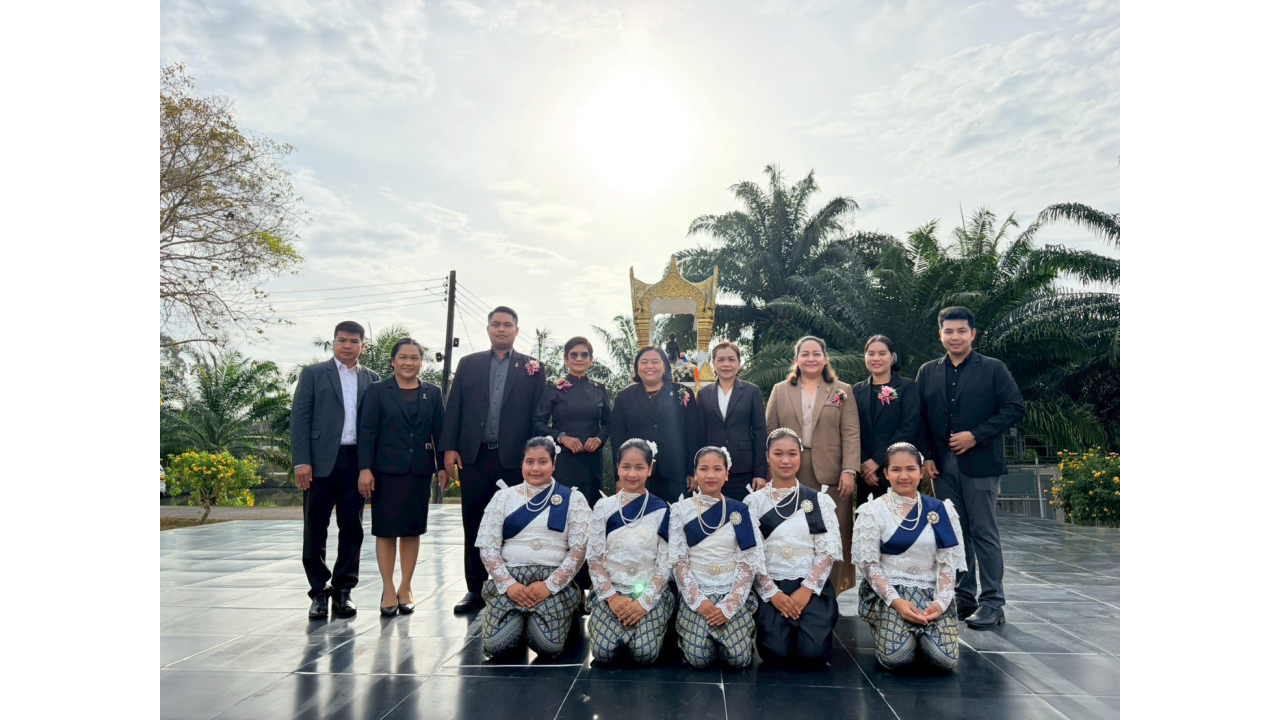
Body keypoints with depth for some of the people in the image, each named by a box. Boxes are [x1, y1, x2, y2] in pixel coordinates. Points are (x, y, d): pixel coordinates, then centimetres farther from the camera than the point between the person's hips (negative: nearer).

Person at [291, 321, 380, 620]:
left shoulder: (372, 379, 12)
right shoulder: (313, 373, 7)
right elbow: (299, 418, 0)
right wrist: (301, 461, -9)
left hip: (357, 462, 2)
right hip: (321, 461, -2)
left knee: (352, 528, 6)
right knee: (315, 529, 3)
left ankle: (343, 589, 17)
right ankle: (319, 592, 14)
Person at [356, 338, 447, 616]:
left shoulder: (432, 393, 9)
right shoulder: (378, 391, 2)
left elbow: (439, 431, 7)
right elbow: (367, 432, -3)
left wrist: (442, 466, 1)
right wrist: (365, 469, -11)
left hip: (420, 471, 2)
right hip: (387, 470, -2)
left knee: (413, 530, 8)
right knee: (386, 530, 3)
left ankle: (406, 588, 18)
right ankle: (388, 589, 13)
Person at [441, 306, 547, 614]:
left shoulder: (532, 369, 6)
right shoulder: (469, 364, 12)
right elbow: (453, 409, 7)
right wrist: (449, 448, -2)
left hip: (513, 459, -2)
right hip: (473, 457, 2)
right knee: (474, 526, 7)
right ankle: (475, 590, 16)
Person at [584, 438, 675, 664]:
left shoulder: (662, 510, -2)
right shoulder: (603, 507, 1)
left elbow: (666, 563, -4)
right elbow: (594, 558, 0)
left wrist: (644, 603, -14)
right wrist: (611, 597, -11)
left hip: (651, 592, -1)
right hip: (611, 590, 1)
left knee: (645, 653, -22)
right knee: (604, 651, -21)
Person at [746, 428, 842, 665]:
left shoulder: (820, 500, 6)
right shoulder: (753, 502, 3)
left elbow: (828, 551, 0)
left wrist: (807, 589, -12)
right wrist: (772, 592, -13)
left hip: (811, 587, 1)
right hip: (771, 587, 0)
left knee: (813, 652, -18)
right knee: (776, 652, -19)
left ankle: (809, 625, 15)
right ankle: (786, 626, 14)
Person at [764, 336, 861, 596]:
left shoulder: (842, 391, 9)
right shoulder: (780, 391, 12)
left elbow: (850, 434, 2)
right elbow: (770, 433, 9)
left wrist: (849, 470, -9)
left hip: (830, 475, -1)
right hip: (790, 476, 1)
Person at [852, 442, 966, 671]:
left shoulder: (941, 511, 5)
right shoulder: (872, 512, -4)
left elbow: (948, 563, 3)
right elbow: (869, 564, -7)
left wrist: (941, 602, -12)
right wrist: (895, 601, -19)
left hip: (930, 592, 3)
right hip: (887, 591, -2)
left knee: (946, 659, -20)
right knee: (897, 657, -24)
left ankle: (917, 632, 14)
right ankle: (883, 628, 11)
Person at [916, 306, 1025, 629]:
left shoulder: (993, 369, 2)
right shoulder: (927, 372, 11)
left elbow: (1014, 409, -4)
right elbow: (920, 418, 11)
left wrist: (975, 436, -13)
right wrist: (927, 457, 1)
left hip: (979, 464, -4)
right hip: (942, 466, 4)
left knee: (984, 534, 0)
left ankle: (992, 604, 9)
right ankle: (963, 598, 20)